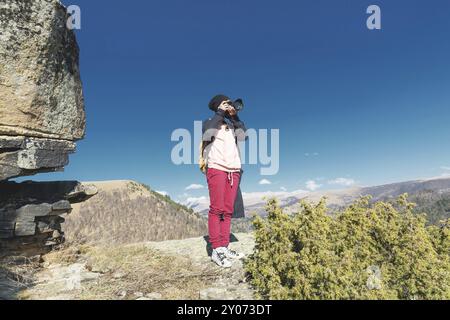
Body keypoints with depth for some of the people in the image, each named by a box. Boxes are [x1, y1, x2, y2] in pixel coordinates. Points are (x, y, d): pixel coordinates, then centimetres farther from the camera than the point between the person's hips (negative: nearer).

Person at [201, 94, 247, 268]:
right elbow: (207, 132, -13)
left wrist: (235, 117, 5)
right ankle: (216, 250, -7)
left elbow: (244, 136, 6)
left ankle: (224, 247, 3)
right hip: (216, 168, -5)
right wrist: (220, 112, -4)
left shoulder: (232, 125, 23)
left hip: (233, 170, 5)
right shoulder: (209, 122, 11)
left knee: (228, 210, 0)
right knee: (217, 209, -10)